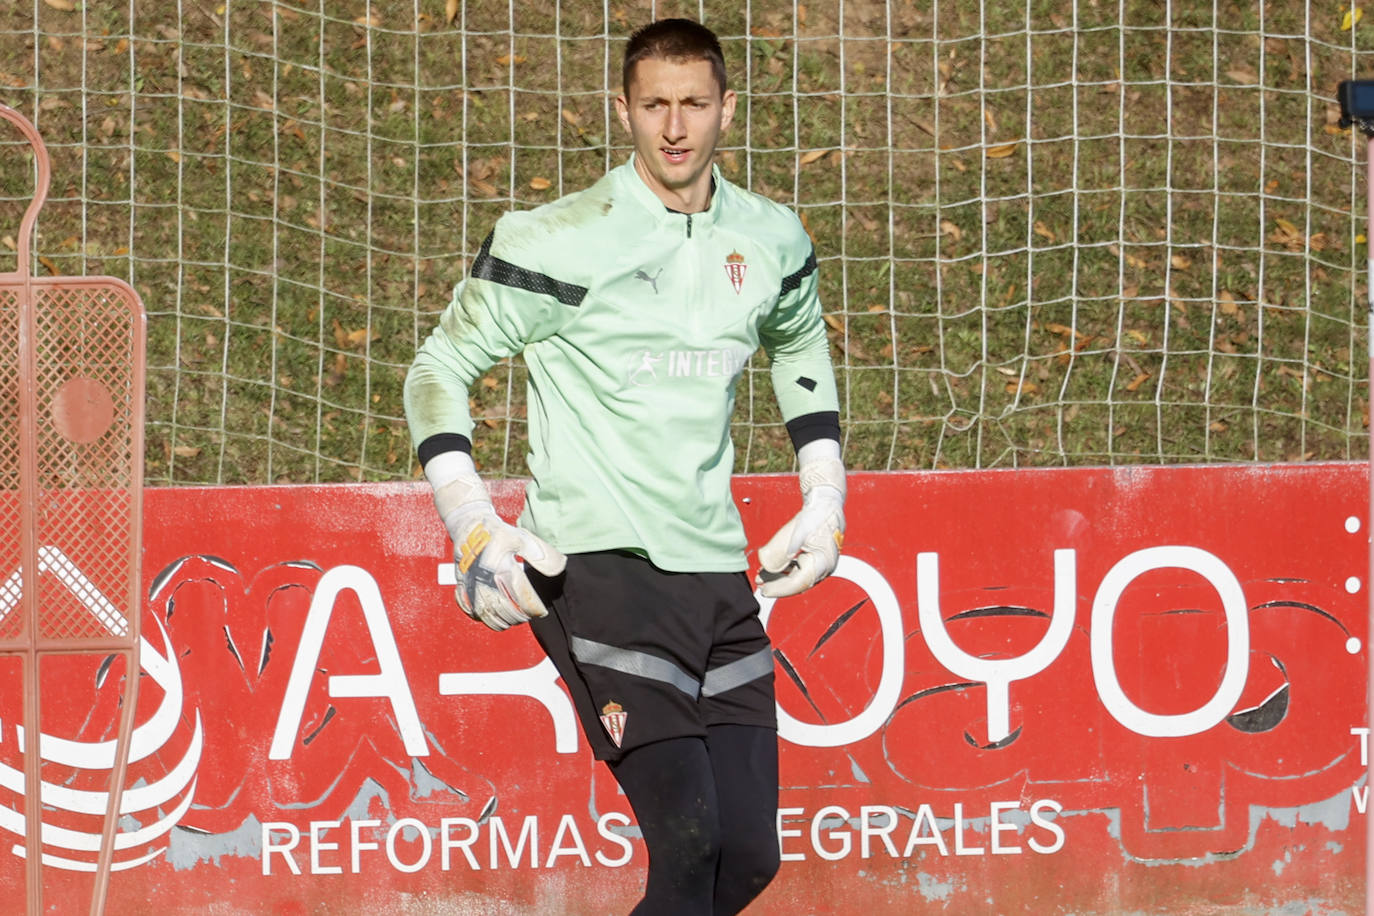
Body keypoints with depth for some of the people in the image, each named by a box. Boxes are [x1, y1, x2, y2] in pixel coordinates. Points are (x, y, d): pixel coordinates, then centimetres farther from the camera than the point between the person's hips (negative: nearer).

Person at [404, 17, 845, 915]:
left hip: (718, 573, 6)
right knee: (689, 836, -21)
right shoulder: (556, 242, -7)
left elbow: (802, 349, 31)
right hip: (593, 566, -6)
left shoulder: (771, 241, 9)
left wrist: (824, 498, 22)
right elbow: (439, 369, 1)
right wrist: (474, 527, -9)